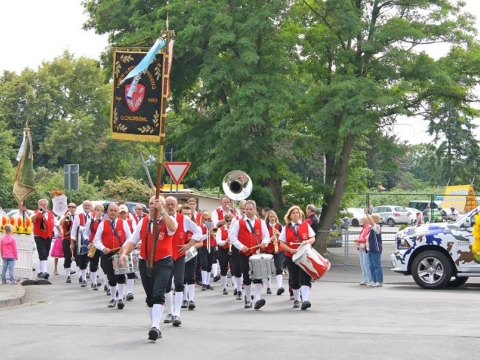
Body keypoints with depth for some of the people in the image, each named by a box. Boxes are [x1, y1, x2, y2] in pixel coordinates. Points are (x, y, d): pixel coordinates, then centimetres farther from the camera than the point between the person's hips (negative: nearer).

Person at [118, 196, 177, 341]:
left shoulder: (168, 220, -4)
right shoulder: (143, 222, 7)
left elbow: (172, 228, -29)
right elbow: (133, 240, 5)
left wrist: (161, 211, -33)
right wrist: (124, 253, -12)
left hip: (163, 263, -5)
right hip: (145, 263, 5)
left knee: (158, 295, -18)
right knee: (149, 297, 12)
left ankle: (155, 327, -23)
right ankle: (156, 327, 23)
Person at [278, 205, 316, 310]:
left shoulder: (306, 225, 5)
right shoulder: (286, 228, 5)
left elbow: (313, 239, 4)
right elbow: (282, 243, 1)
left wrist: (307, 242, -19)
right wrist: (291, 250, -16)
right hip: (291, 257, 1)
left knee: (304, 278, -13)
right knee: (294, 280, 9)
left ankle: (305, 300, -22)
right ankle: (296, 300, 24)